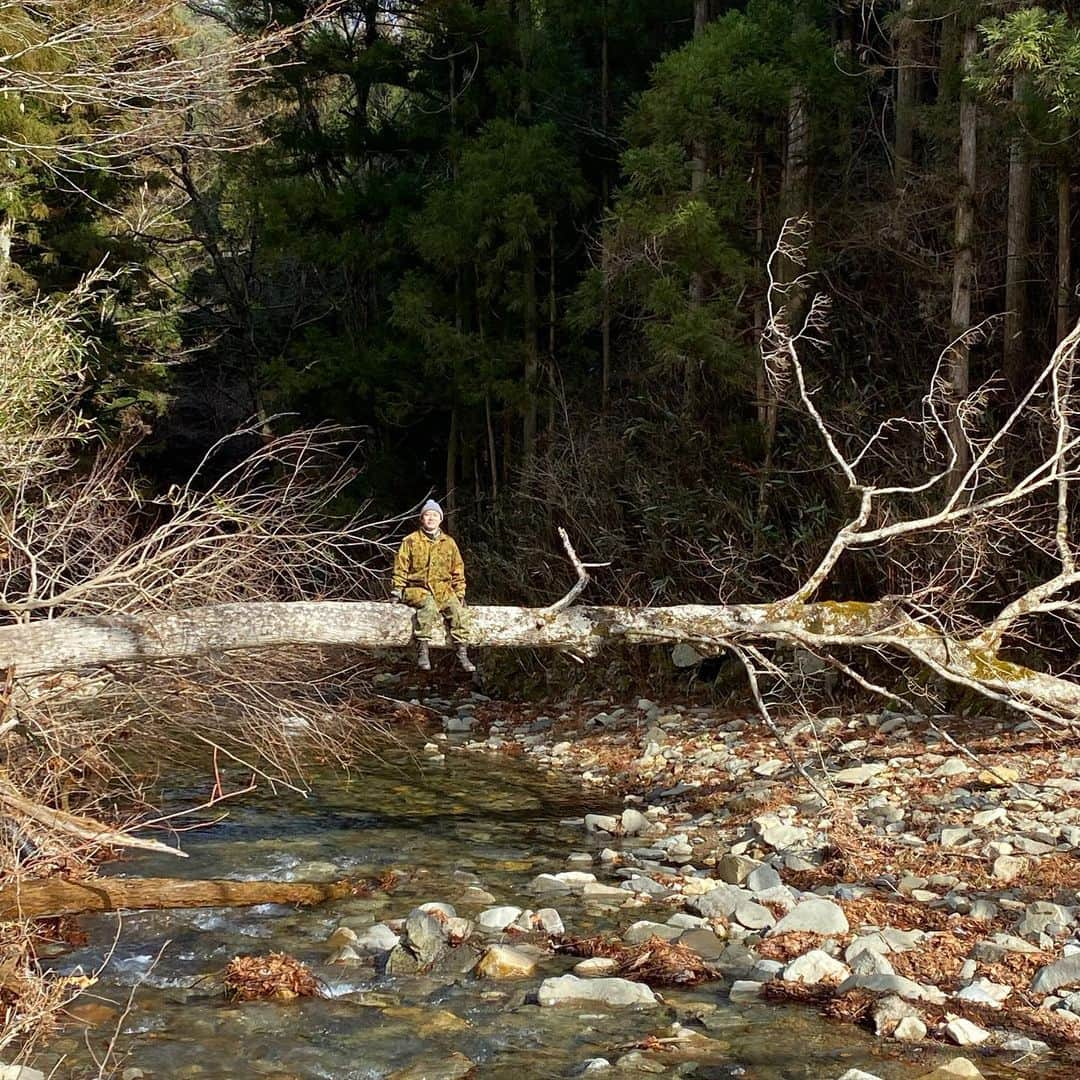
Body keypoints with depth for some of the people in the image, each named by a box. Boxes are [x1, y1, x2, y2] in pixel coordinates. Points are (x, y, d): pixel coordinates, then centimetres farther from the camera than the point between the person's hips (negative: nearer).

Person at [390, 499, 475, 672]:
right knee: (429, 606, -36)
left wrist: (460, 594, 10)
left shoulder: (449, 543, 15)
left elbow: (458, 571, 19)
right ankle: (422, 653, -36)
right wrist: (398, 589, -6)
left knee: (457, 609, -26)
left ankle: (462, 655, -21)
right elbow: (401, 567, 5)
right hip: (417, 589, -3)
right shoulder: (411, 541, 6)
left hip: (443, 590, 3)